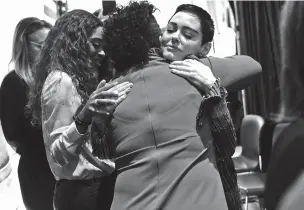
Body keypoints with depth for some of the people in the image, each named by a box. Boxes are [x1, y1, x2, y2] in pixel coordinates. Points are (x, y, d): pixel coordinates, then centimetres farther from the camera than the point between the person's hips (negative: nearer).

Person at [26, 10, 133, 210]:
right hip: (84, 192, -9)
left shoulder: (73, 81, 12)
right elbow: (58, 155, -21)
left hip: (89, 187, 9)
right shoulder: (61, 81, -15)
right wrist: (83, 118, -34)